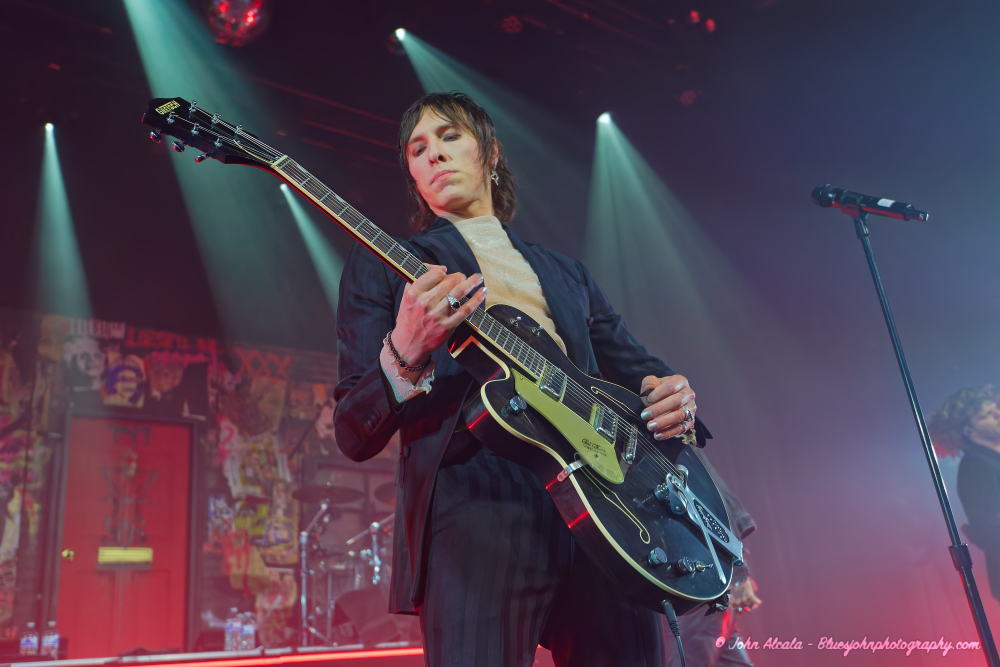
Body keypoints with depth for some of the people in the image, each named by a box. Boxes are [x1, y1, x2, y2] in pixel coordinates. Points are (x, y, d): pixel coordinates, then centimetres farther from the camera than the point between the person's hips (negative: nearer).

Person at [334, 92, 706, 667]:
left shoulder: (568, 273, 23)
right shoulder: (382, 264, 10)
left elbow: (636, 366, 26)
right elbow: (354, 436, 2)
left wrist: (671, 394, 1)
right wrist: (405, 354, -20)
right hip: (478, 505, -4)